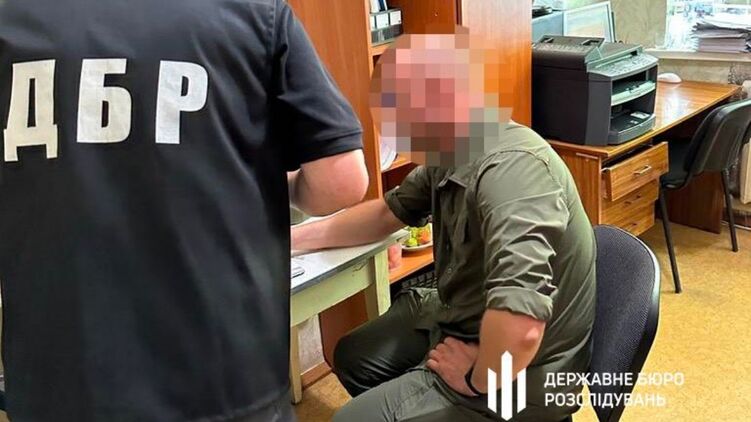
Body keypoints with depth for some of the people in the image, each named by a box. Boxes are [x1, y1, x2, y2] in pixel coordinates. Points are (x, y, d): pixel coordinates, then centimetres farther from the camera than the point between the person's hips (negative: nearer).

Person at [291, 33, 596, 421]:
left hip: (516, 379, -9)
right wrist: (295, 238, 10)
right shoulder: (449, 154, -3)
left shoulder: (510, 171, -35)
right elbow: (390, 212, 14)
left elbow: (519, 328, -46)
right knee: (354, 357, 20)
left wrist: (477, 380, -25)